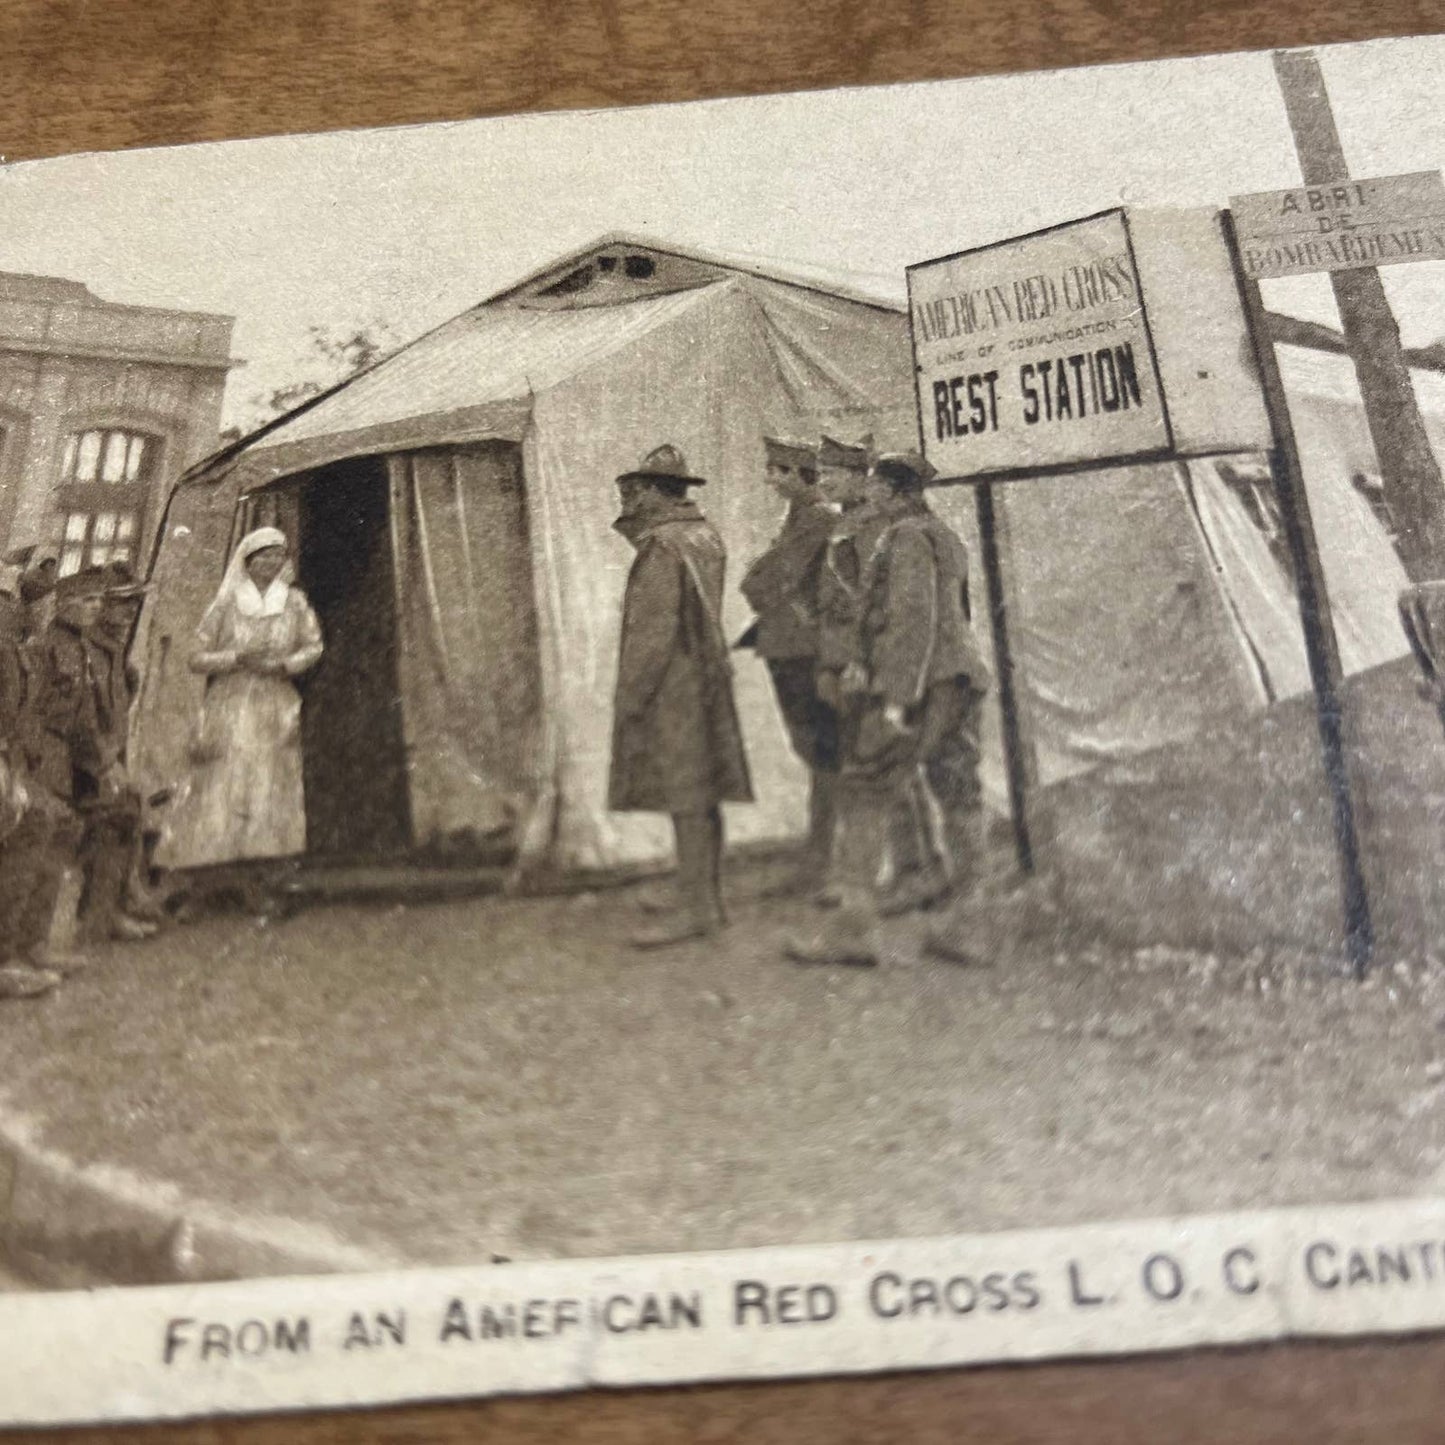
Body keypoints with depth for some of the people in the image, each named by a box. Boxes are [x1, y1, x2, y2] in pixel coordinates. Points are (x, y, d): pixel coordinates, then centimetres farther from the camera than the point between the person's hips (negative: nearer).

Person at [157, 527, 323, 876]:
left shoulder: (294, 602, 11)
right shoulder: (226, 605, 6)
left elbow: (314, 647, 7)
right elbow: (197, 659, 4)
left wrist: (283, 664, -11)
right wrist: (239, 658, -11)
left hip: (276, 714, 1)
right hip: (229, 711, -1)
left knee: (273, 792, -7)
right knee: (221, 794, -10)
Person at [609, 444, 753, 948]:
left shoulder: (662, 548, -15)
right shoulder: (705, 536, 13)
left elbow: (656, 629, -20)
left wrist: (631, 696, -17)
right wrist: (635, 524, 19)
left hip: (670, 692, -10)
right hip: (705, 681, 10)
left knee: (684, 798, -8)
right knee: (702, 796, 12)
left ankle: (693, 909, -5)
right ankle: (708, 901, 19)